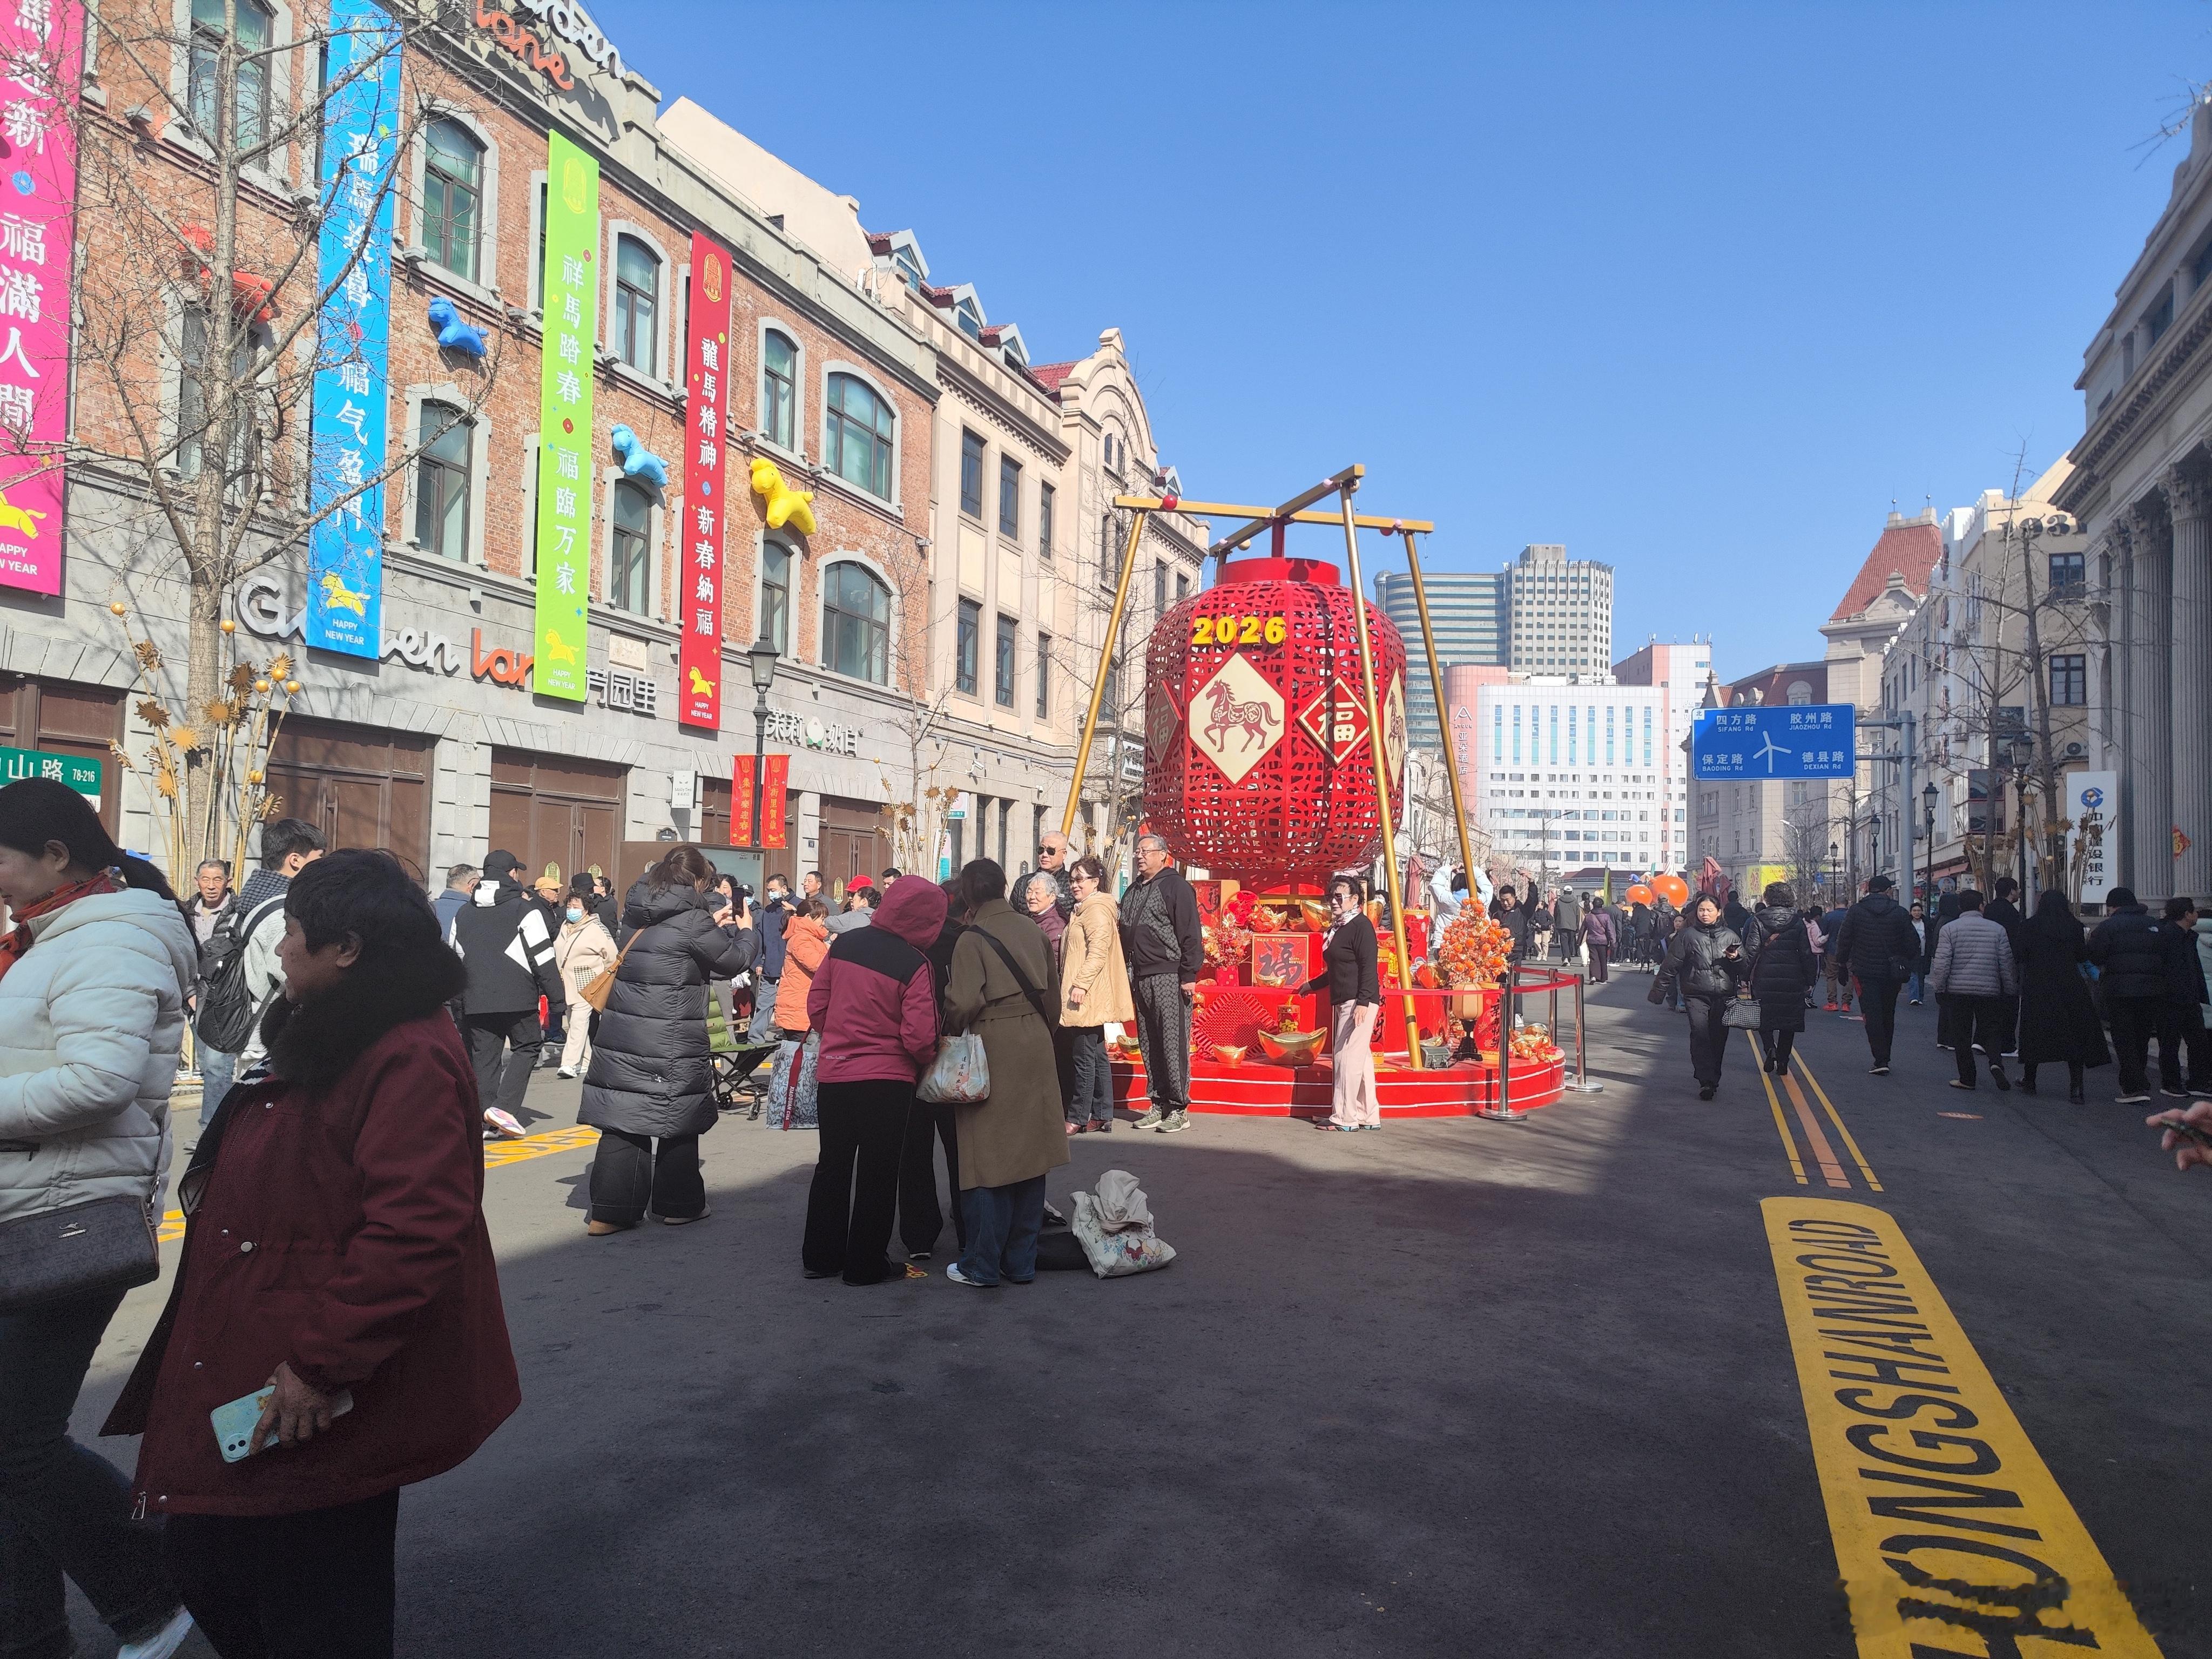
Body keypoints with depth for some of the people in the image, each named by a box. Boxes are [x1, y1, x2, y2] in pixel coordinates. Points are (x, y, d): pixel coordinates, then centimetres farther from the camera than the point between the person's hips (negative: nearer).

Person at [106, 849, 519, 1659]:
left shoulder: (409, 1061, -25)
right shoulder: (330, 1040, 11)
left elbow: (413, 1232, -32)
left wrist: (321, 1364, -27)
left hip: (319, 1410, -10)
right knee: (204, 1564, 21)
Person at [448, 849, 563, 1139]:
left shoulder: (464, 913, 13)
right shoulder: (525, 909, -5)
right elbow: (543, 958, -8)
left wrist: (457, 999, 25)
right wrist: (557, 998, -3)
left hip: (475, 1001, 5)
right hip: (517, 997, -5)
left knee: (483, 1056, 10)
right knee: (528, 1046, 8)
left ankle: (485, 1119, 8)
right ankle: (503, 1107, -7)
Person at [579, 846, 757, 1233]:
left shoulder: (638, 914, 8)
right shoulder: (691, 918, -13)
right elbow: (734, 961, -3)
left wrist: (712, 924, 24)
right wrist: (747, 931, 16)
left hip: (620, 1037, 6)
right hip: (670, 1046, -6)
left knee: (622, 1121, 7)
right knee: (679, 1122, 10)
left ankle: (608, 1212, 6)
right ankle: (678, 1204, 22)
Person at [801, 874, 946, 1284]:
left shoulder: (844, 943, -1)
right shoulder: (914, 965, -16)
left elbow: (816, 1006, 5)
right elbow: (919, 1037, -19)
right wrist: (928, 1063, 2)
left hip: (833, 1075, 5)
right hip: (887, 1081, -5)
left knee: (833, 1165, 18)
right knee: (878, 1174, 9)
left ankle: (821, 1256, 27)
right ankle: (866, 1264, 16)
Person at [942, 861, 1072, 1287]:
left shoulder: (972, 940, -11)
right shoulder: (1033, 931, 7)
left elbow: (963, 1003, -18)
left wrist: (951, 1029, 2)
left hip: (992, 1050, -5)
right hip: (1036, 1050, 6)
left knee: (987, 1160, 3)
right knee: (1029, 1157, 11)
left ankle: (982, 1266, 9)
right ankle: (1021, 1262, 19)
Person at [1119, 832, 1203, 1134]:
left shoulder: (1175, 886, -4)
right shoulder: (1132, 891, 19)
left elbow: (1190, 933, -10)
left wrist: (1189, 975, -15)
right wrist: (1127, 974, 17)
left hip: (1169, 976, -8)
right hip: (1140, 979, 8)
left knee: (1173, 1044, -7)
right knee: (1148, 1045, 9)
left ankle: (1179, 1109, -2)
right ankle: (1158, 1105, 16)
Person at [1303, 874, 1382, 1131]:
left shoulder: (1361, 925, -10)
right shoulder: (1338, 927, 18)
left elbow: (1368, 967, -17)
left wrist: (1363, 1002, -24)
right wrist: (1312, 985, 38)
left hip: (1359, 1002, -10)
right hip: (1342, 1002, 10)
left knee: (1347, 1057, -8)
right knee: (1359, 1059, 11)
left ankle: (1344, 1117, -3)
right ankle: (1368, 1116, 15)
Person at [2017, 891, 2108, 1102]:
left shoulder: (2029, 926, -4)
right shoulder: (2074, 925, -1)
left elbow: (2020, 956, -6)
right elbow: (2083, 956, 2)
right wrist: (2086, 942, 21)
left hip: (2038, 987, -1)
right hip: (2071, 988, 1)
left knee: (2035, 1034, 11)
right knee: (2075, 1036, 4)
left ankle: (2029, 1080, 22)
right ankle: (2075, 1088, -1)